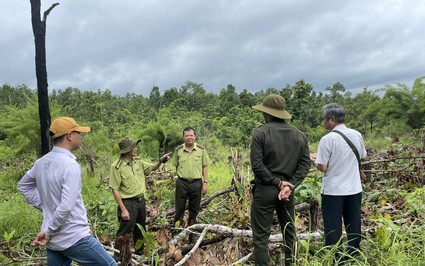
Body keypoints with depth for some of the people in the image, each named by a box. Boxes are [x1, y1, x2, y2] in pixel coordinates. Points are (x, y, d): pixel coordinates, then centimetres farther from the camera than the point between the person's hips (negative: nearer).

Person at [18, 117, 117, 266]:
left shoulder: (41, 162, 3)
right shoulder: (70, 165, -22)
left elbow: (23, 186, 21)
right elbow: (66, 206, -28)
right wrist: (48, 232, -14)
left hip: (53, 240, 8)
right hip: (74, 238, -8)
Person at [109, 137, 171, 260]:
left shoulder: (138, 161, 1)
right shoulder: (117, 166, -18)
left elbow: (151, 168, 17)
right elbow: (115, 190, -18)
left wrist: (161, 161, -3)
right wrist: (123, 209, -19)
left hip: (141, 201, 7)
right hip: (128, 203, -7)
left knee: (140, 229, 22)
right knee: (124, 232, 3)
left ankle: (139, 251, 42)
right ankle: (118, 258, 19)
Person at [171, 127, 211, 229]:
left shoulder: (201, 149, 0)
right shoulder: (178, 150, 1)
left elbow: (205, 167, 3)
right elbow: (176, 166, 9)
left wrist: (205, 183, 0)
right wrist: (179, 177, 2)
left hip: (196, 183, 0)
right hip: (182, 182, 0)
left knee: (194, 208, 11)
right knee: (180, 207, 7)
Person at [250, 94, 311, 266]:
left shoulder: (260, 133, -9)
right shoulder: (299, 135, 5)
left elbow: (257, 165, -16)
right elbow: (305, 164, -1)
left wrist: (277, 182, -10)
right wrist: (289, 186, -7)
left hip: (264, 189, -5)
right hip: (287, 190, 5)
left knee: (261, 235, 3)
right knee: (289, 232, 19)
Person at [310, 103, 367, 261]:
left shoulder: (327, 139, -16)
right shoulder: (357, 135, 1)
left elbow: (322, 167, -15)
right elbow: (362, 157, 15)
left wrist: (313, 159, 5)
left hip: (333, 190, -5)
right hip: (354, 189, 6)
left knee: (333, 229, 7)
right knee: (354, 227, 17)